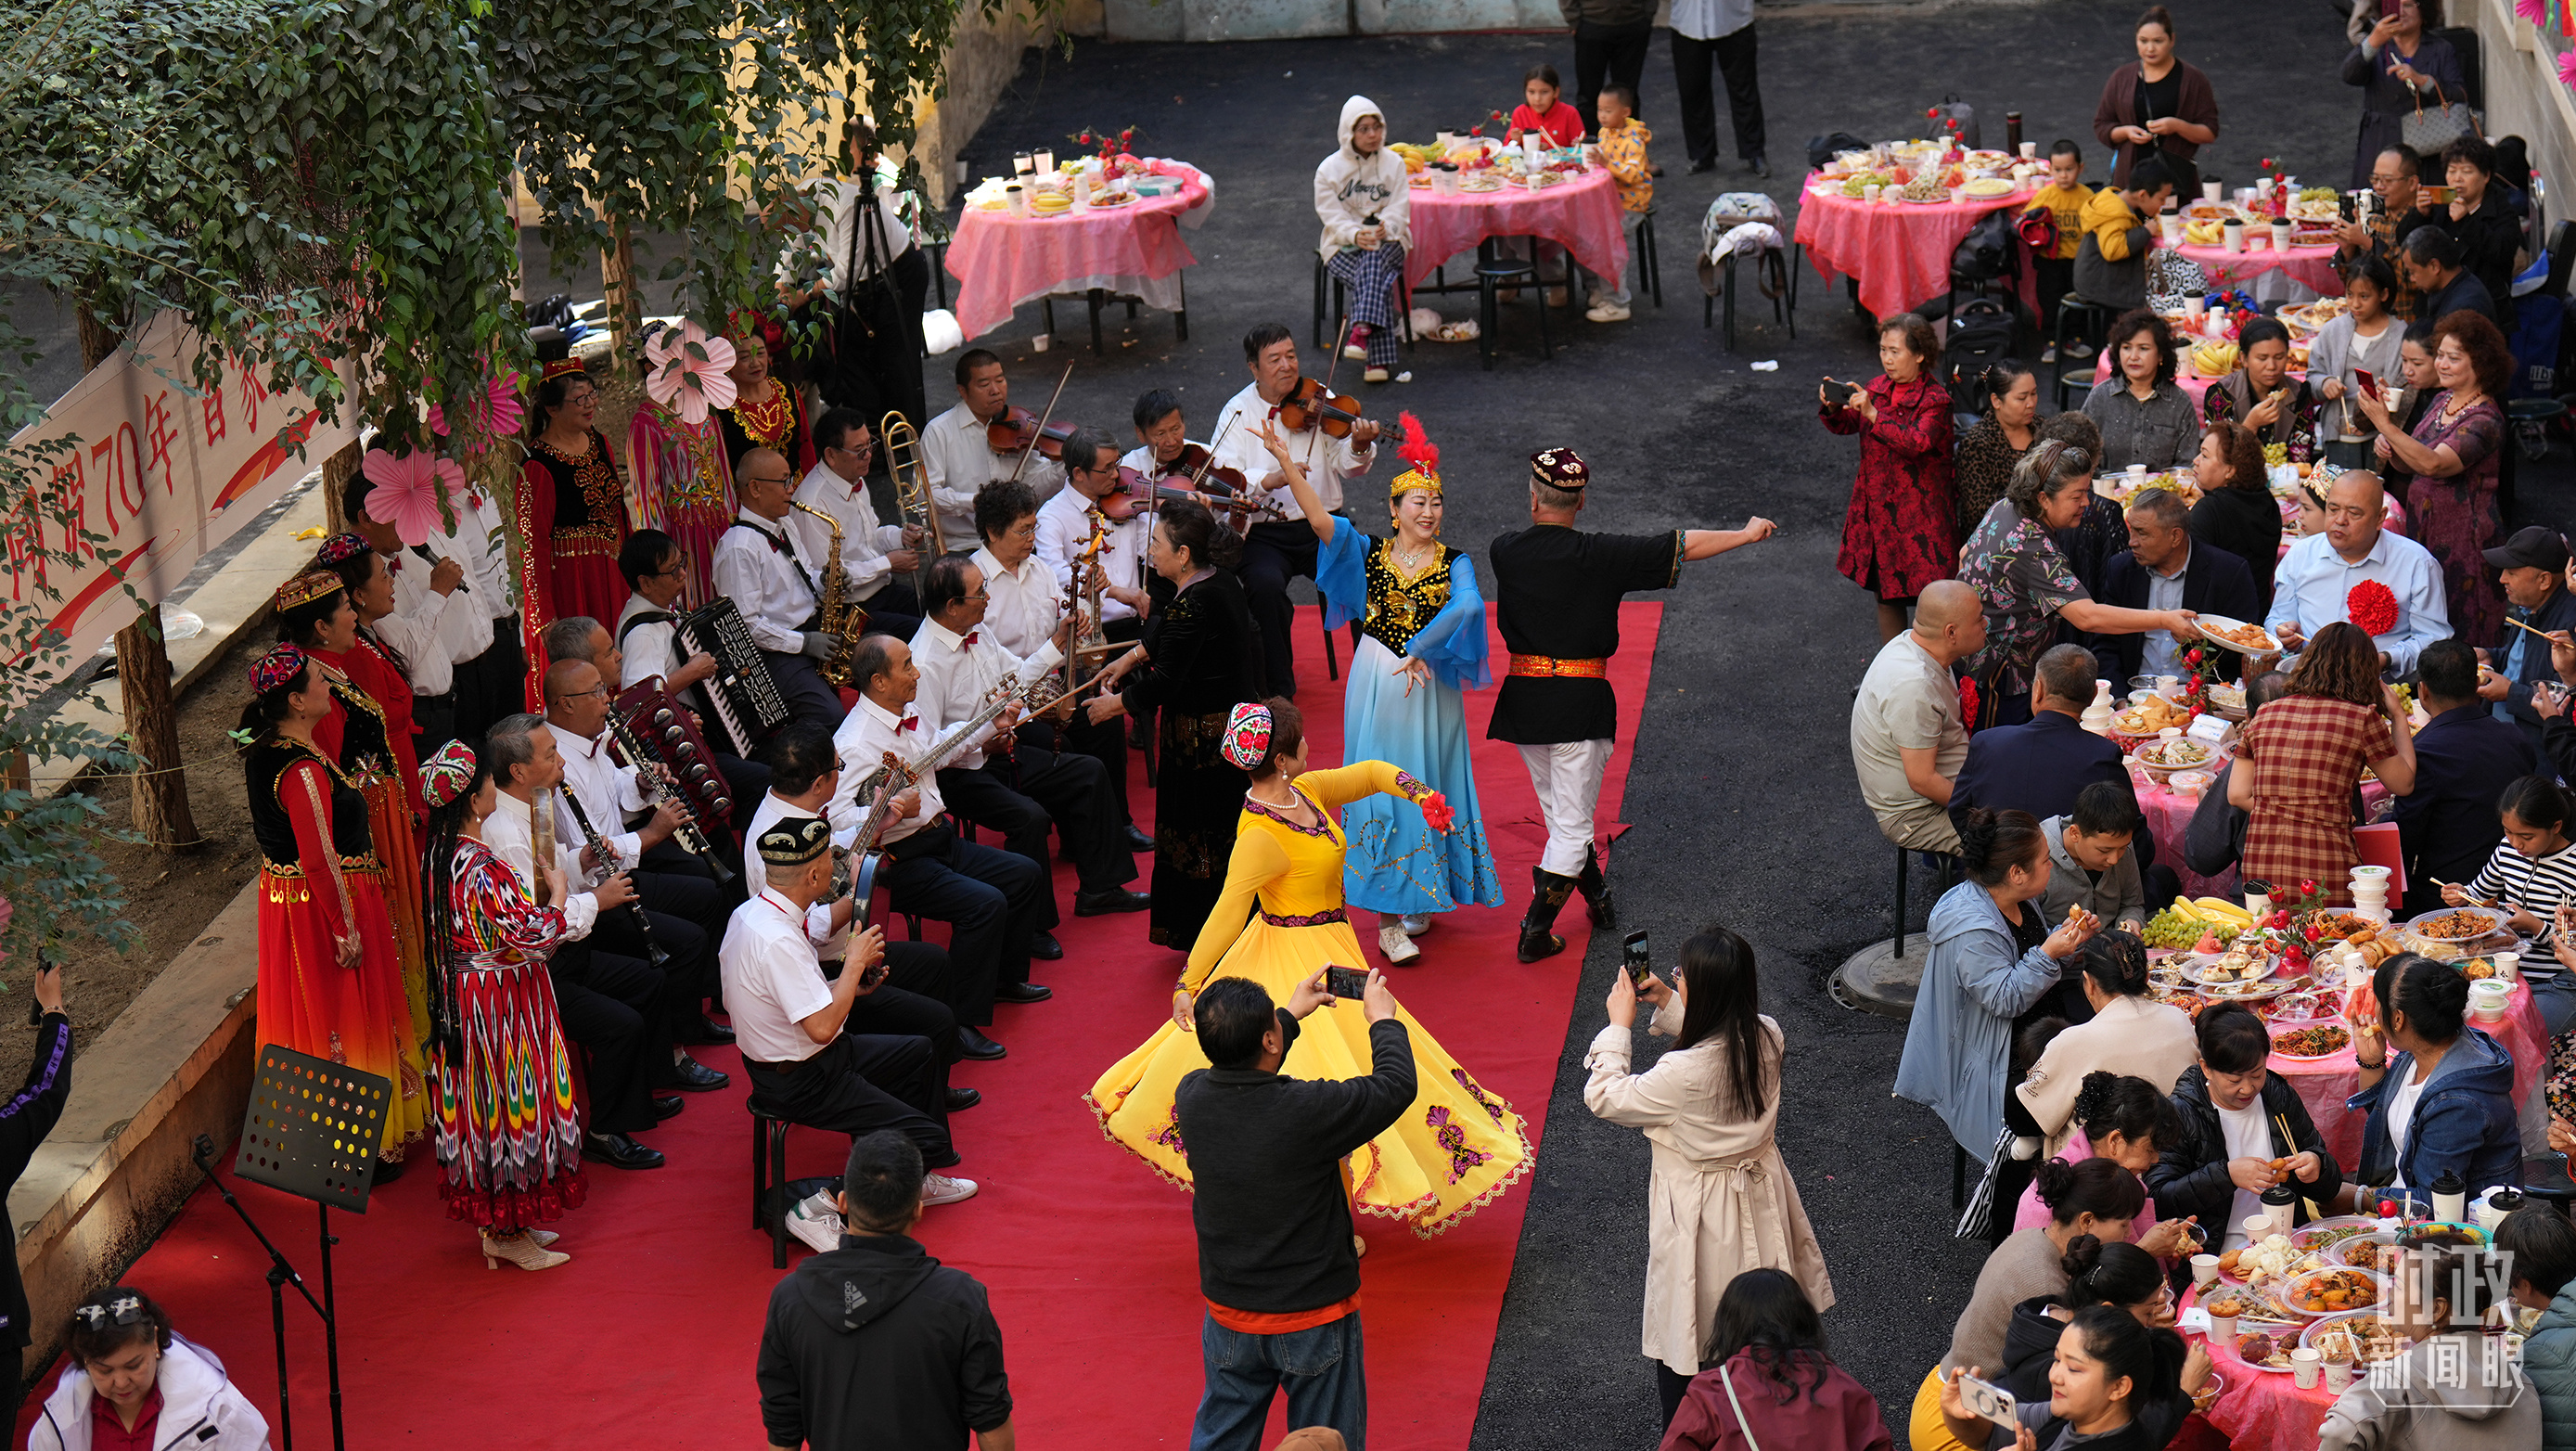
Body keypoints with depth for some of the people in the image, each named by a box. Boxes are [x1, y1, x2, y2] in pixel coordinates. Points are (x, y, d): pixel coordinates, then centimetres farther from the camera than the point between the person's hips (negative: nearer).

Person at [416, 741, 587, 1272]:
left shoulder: (437, 856, 2)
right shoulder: (484, 869, -27)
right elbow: (532, 939, -26)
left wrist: (534, 898, 12)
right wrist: (556, 893, -10)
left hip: (460, 998, 9)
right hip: (501, 1002, -9)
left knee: (480, 1103, 18)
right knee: (511, 1101, 3)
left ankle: (492, 1219, 29)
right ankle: (508, 1233, 12)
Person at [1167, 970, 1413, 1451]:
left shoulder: (1191, 1097, -14)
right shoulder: (1309, 1111, -30)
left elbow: (1241, 1068, 11)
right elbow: (1397, 1084, -14)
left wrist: (1292, 1013, 20)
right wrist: (1384, 1019, 3)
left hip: (1229, 1317, 5)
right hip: (1314, 1321, -5)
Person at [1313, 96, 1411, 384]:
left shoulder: (1393, 163, 8)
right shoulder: (1329, 169, 3)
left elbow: (1399, 208, 0)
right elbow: (1331, 215, -4)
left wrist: (1385, 228, -22)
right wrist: (1356, 235, -23)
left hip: (1386, 242, 1)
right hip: (1343, 246, -1)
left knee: (1373, 262, -36)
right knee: (1378, 281, -30)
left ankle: (1361, 330, -53)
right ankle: (1379, 358, -40)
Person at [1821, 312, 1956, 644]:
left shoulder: (1935, 399, -14)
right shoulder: (1877, 388, 5)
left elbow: (1918, 442, -29)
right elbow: (1844, 425, 9)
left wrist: (1874, 415, -33)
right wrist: (1832, 407, -13)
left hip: (1920, 512, -6)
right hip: (1877, 506, 6)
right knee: (1885, 595, 16)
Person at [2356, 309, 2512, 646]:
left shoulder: (2485, 421, -18)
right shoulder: (2442, 401, 8)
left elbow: (2432, 465, -32)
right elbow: (2412, 464, 17)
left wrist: (2386, 426, -34)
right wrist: (2390, 449, -5)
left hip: (2462, 537, -8)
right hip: (2423, 529, 8)